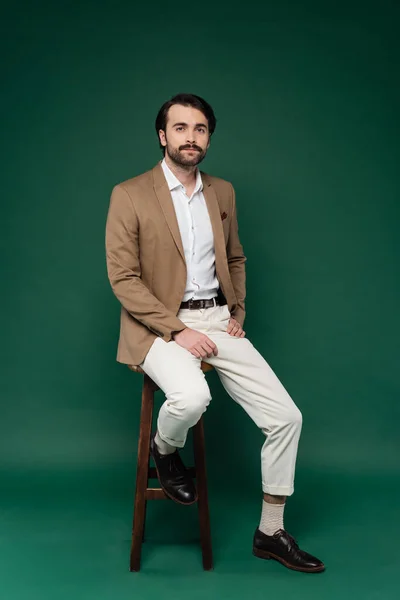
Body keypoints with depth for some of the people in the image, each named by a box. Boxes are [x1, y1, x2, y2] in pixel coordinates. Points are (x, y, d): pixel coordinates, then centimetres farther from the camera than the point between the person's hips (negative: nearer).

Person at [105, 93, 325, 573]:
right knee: (191, 397, -36)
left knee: (286, 417, -5)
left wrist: (237, 313, 7)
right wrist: (178, 330, -18)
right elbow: (123, 278, -10)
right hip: (160, 326, -5)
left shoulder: (222, 192, 12)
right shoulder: (129, 195, -5)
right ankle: (163, 449, 4)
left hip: (217, 321, 5)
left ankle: (270, 533, 15)